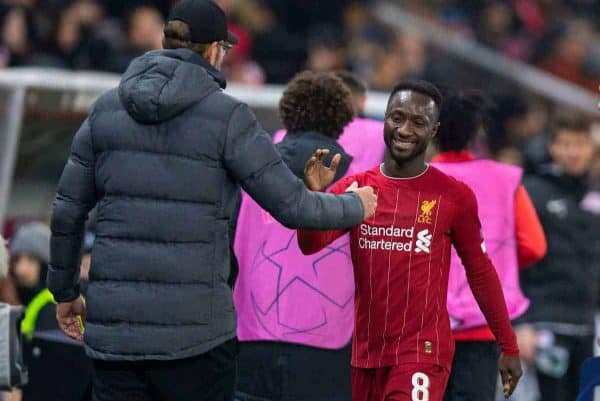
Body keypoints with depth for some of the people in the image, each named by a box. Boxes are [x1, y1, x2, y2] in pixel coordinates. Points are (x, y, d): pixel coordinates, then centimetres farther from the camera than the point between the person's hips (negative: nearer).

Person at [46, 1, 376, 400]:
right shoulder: (226, 116, -6)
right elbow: (293, 206, -4)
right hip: (194, 330, -4)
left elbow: (68, 210, 10)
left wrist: (65, 291, 23)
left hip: (113, 326, 4)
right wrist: (356, 207, 15)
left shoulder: (106, 109, 8)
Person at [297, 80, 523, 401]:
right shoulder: (354, 188, 4)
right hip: (366, 352, 5)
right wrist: (315, 196, -29)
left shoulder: (454, 196, -3)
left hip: (423, 353, -4)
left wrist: (508, 346, 7)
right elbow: (311, 245, -9)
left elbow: (480, 272, 5)